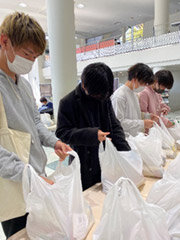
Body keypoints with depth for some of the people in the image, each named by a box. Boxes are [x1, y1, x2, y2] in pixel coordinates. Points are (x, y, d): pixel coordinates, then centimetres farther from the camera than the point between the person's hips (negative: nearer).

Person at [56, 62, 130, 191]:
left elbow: (115, 126, 5)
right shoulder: (68, 103, -11)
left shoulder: (104, 99, 3)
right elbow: (62, 132, -12)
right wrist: (91, 134, -24)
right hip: (84, 165, -4)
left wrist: (126, 152, -8)